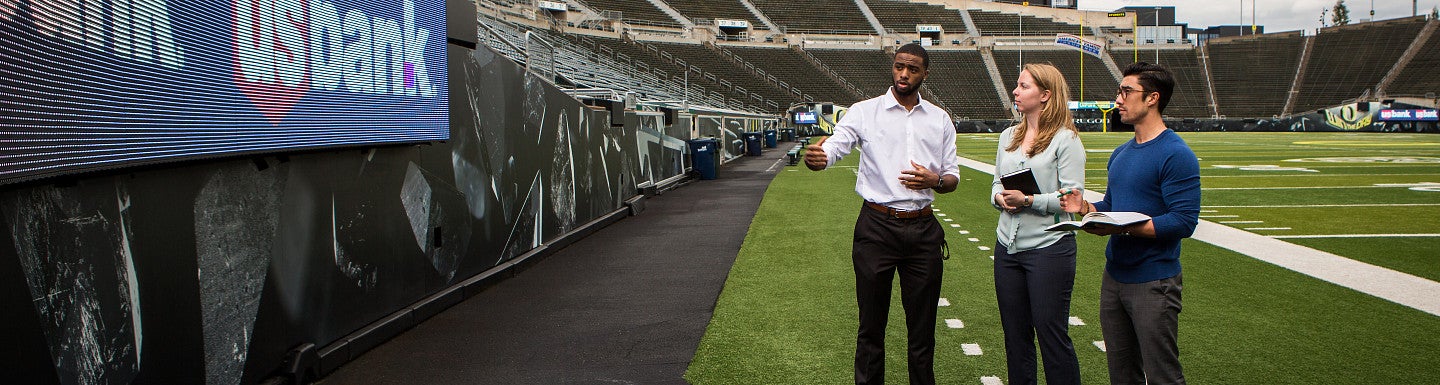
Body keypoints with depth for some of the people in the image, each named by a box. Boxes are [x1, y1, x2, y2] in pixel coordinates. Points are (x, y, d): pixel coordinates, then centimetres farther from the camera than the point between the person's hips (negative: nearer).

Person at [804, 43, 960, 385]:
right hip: (876, 227, -2)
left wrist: (935, 180, -10)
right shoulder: (864, 112, 0)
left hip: (922, 228, 3)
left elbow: (953, 177, 13)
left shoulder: (940, 119, 10)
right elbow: (834, 146, -14)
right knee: (871, 324, 6)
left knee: (922, 325, 11)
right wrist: (816, 158, -38)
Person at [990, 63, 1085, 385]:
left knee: (1051, 333, 0)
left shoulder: (1065, 139, -8)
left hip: (1049, 247, -6)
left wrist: (1029, 201, -22)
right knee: (1015, 332, 13)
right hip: (1008, 247, 7)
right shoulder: (1009, 136, 12)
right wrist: (999, 197, -4)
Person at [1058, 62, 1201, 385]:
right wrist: (1085, 208, 0)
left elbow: (1183, 222, -21)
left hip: (1153, 282, -8)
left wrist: (1123, 227, -26)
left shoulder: (1176, 155, -14)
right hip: (1114, 276, 8)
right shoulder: (1120, 154, 13)